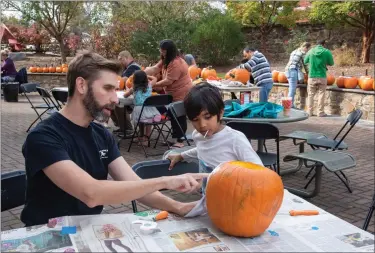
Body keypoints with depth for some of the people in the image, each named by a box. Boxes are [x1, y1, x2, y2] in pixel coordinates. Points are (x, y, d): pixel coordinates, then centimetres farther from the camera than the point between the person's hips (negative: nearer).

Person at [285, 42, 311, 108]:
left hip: (288, 69, 9)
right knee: (292, 90, -10)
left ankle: (291, 105, 11)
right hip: (294, 70, -9)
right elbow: (305, 64, 2)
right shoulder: (303, 53, -2)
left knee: (292, 90, 11)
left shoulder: (295, 51, 24)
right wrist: (307, 73, 16)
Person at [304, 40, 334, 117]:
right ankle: (320, 112, 7)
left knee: (311, 94, 9)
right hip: (322, 76, -1)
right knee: (321, 94, 6)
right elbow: (331, 63, 5)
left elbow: (305, 61, 11)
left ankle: (309, 112, 10)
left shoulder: (311, 51, -1)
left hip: (312, 76, 1)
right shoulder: (327, 52, -5)